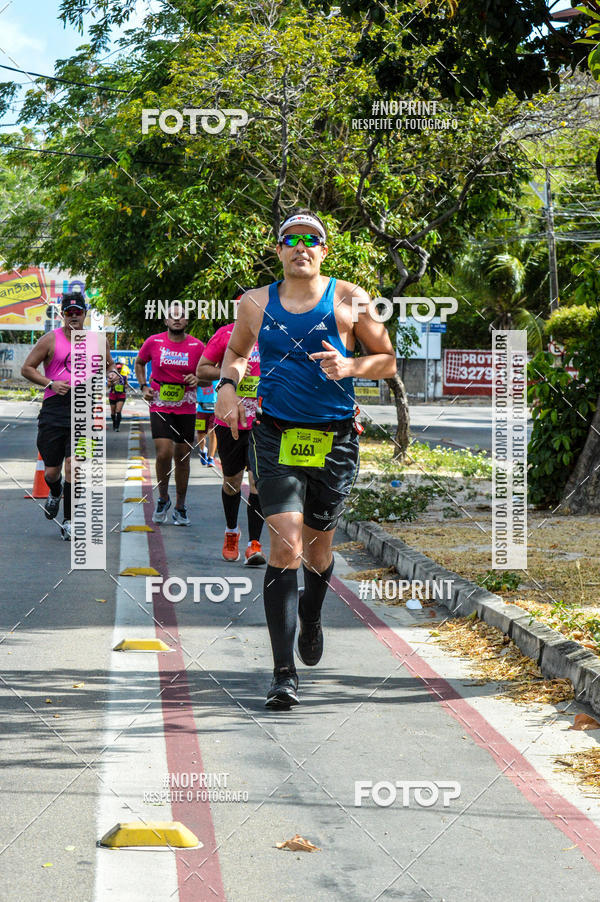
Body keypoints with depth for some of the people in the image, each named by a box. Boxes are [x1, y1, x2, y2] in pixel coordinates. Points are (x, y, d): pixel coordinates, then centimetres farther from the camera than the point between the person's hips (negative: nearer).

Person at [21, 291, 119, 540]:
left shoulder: (98, 340, 8)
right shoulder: (51, 340, 0)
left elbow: (109, 364, 25)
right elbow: (27, 368, 3)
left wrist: (111, 374, 2)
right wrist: (50, 383, -10)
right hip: (53, 410, 0)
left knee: (74, 467, -11)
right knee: (52, 470, 4)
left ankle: (68, 522, 0)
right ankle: (55, 494, 42)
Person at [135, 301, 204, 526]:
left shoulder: (197, 346, -1)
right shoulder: (153, 342, -2)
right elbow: (139, 363, 16)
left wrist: (197, 379, -12)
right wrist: (143, 387, 3)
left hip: (186, 409, 2)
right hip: (160, 406, -1)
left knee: (183, 458, 7)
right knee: (164, 453, -16)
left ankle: (180, 508, 20)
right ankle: (163, 498, 8)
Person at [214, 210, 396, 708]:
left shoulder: (350, 300, 1)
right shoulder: (256, 303, 6)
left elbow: (388, 361, 6)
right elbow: (236, 351, 24)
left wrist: (349, 367, -13)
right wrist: (227, 384, 3)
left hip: (335, 441, 1)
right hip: (276, 439, 0)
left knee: (317, 543, 14)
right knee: (286, 546, -15)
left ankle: (311, 617, 49)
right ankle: (284, 672, -16)